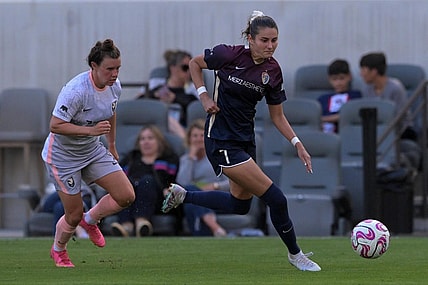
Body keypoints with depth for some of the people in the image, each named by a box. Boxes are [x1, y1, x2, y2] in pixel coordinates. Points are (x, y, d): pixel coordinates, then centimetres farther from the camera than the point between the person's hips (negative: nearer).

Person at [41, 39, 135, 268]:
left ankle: (90, 219, 22)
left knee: (126, 196, -7)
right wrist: (91, 130, -38)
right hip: (63, 156, -7)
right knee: (74, 216, 0)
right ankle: (58, 251, 33)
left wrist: (112, 145, 24)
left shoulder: (114, 86, -6)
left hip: (93, 151, 7)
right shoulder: (76, 91, -30)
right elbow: (55, 126, -30)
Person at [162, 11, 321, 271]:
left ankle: (182, 196, 33)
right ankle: (295, 254, 8)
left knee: (240, 205, 19)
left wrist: (297, 143, -4)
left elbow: (277, 116, 7)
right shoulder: (230, 55, -17)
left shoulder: (273, 71, -1)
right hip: (222, 140, -7)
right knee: (276, 198, -10)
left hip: (246, 138, 7)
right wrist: (203, 95, -11)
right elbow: (195, 63, 1)